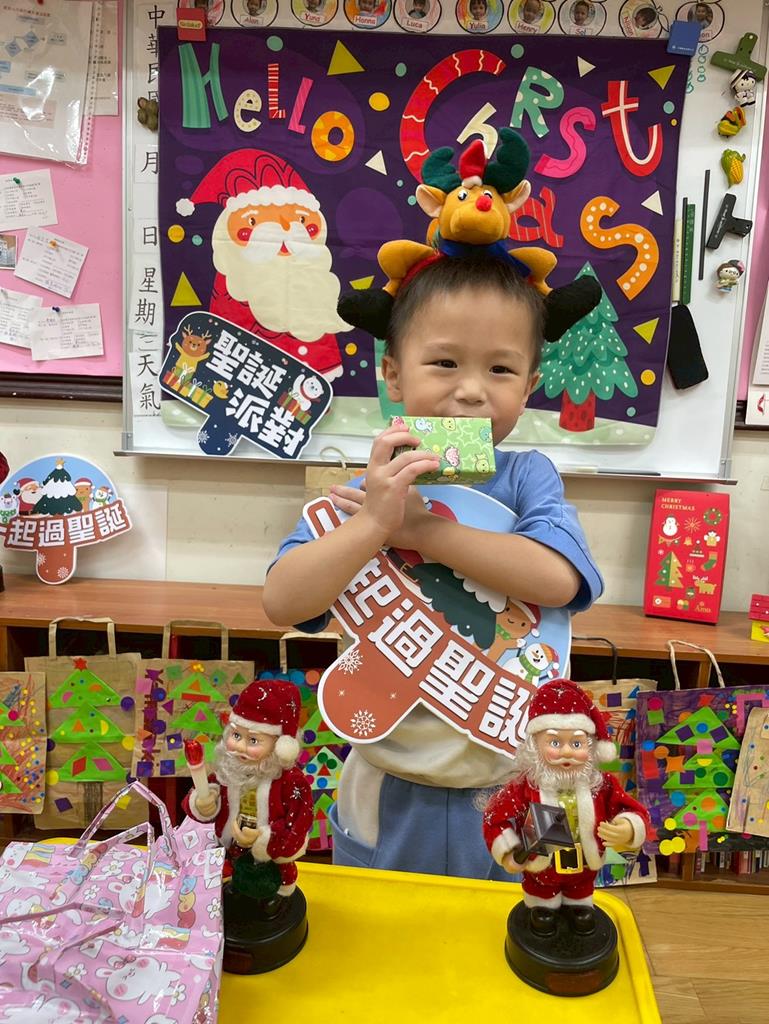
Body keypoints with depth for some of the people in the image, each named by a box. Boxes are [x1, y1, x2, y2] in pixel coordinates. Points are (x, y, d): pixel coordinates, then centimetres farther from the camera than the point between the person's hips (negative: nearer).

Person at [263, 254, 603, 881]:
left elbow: (558, 580, -26)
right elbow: (282, 603, -20)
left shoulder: (528, 478, -9)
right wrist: (375, 523, -32)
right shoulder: (368, 492, -11)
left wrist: (421, 529, -27)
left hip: (505, 792, 0)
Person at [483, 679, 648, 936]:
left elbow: (635, 811, -18)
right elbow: (496, 816, -21)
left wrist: (628, 829, -39)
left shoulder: (602, 785, -22)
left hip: (584, 867, 2)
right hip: (540, 869, -2)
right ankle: (542, 908, 54)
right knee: (542, 893, 26)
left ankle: (580, 907, 58)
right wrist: (507, 851, -29)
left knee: (581, 892, 30)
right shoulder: (524, 786, -29)